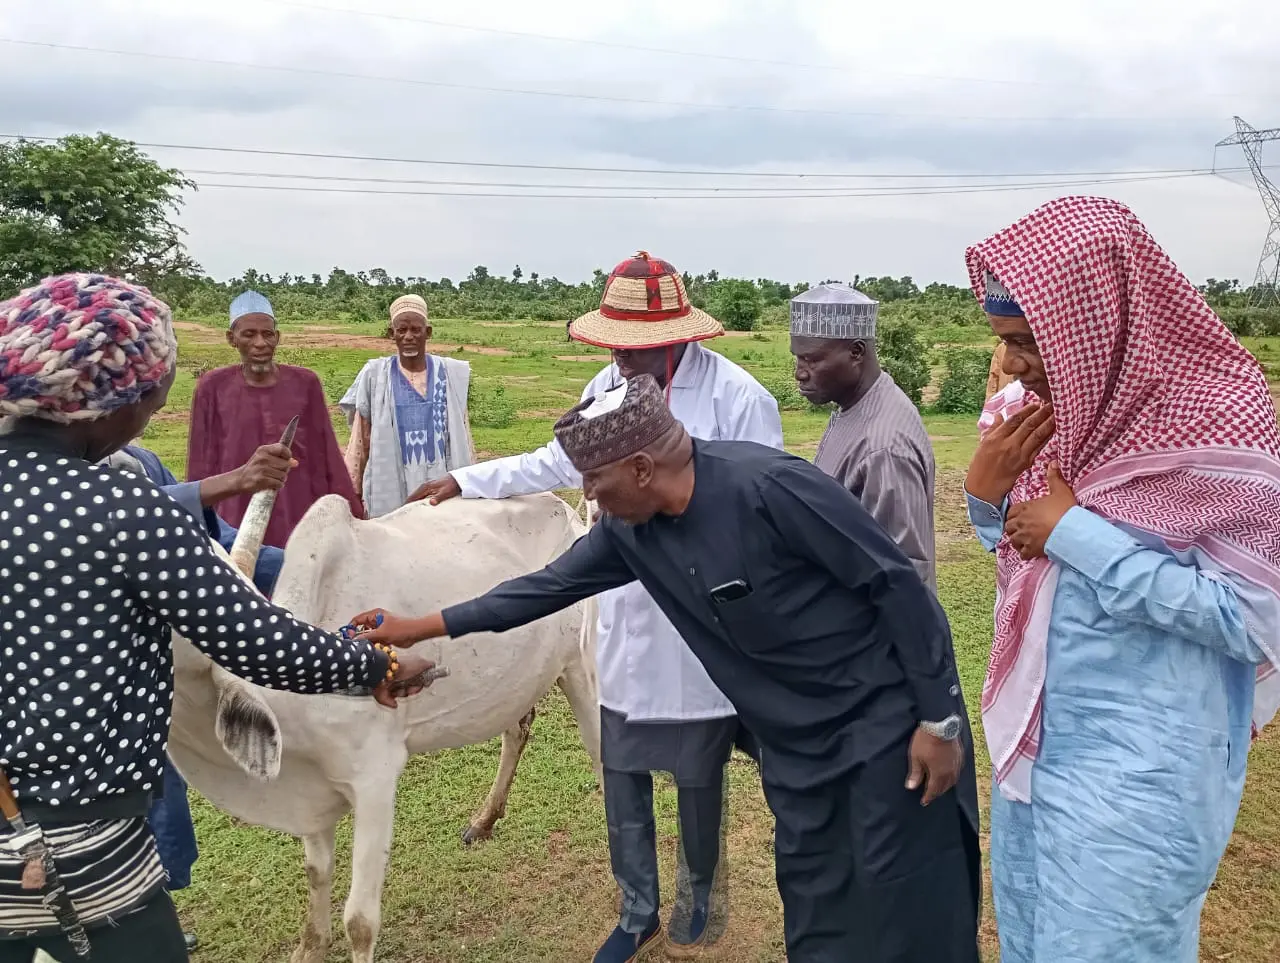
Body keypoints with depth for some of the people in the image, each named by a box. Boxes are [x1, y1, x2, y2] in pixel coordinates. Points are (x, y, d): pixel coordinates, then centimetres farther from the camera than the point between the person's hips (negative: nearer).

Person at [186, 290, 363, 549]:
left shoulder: (305, 384, 2)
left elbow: (327, 457, 5)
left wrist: (350, 516, 4)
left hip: (298, 518, 1)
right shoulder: (213, 388, 0)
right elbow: (202, 463, 4)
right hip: (236, 522, -1)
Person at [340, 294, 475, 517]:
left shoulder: (449, 374, 4)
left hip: (442, 485, 1)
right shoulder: (375, 375, 2)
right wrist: (354, 491, 5)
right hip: (391, 487, -1)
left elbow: (461, 436, 10)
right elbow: (361, 439, 6)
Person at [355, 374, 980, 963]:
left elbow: (896, 584, -20)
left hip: (886, 716, -6)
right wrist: (421, 627, 12)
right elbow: (550, 586, 9)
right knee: (813, 906, 14)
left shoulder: (769, 486, -26)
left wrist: (938, 719, -16)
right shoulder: (629, 531, -4)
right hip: (794, 741, 7)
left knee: (906, 905, 3)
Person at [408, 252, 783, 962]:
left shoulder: (739, 398, -16)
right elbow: (559, 463, 18)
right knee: (621, 774, 15)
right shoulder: (605, 386, 2)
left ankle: (698, 900, 42)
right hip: (623, 621, 5)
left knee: (698, 776, 15)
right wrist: (464, 482, 19)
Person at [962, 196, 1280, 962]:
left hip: (1141, 773, -7)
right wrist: (986, 493, -9)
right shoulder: (1053, 412, 2)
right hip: (1034, 745, 7)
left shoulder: (1218, 428, -18)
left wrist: (1080, 535, -21)